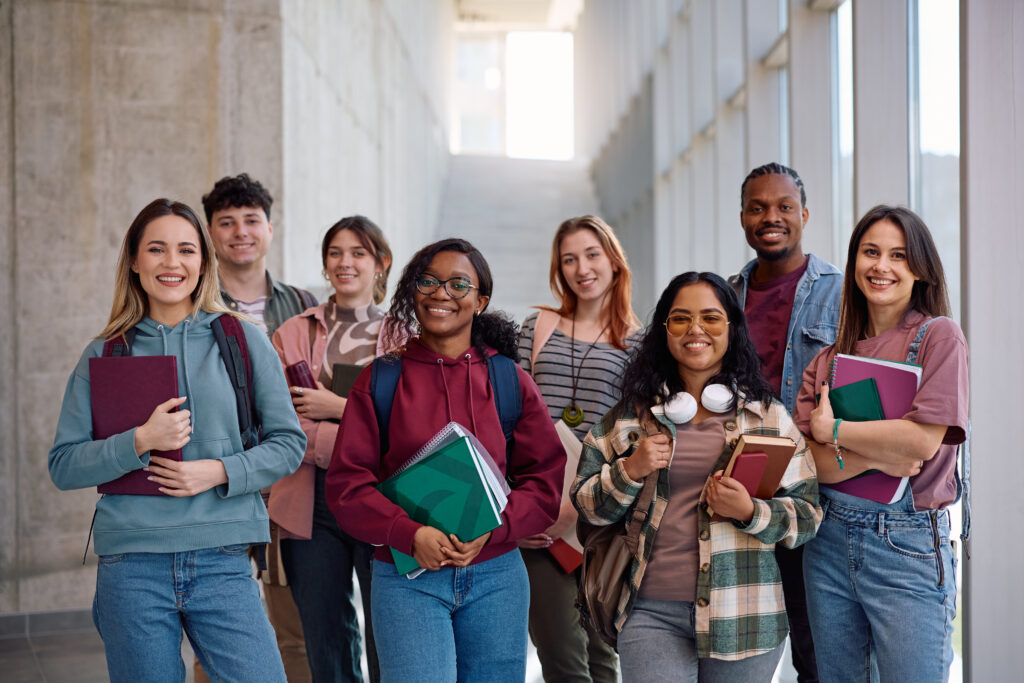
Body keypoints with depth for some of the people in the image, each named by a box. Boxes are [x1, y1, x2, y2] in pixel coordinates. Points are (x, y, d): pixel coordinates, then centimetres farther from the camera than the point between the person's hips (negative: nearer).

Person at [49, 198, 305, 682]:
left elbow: (288, 442, 6)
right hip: (131, 567, 1)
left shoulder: (244, 341, 6)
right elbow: (63, 465, 5)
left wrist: (219, 471, -10)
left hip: (222, 563, 0)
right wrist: (140, 442, -11)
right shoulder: (103, 355, 7)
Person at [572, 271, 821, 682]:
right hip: (652, 613, 0)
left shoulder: (769, 416, 6)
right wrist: (630, 471, -9)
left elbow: (808, 516, 3)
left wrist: (750, 512, -15)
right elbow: (586, 505, 9)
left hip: (742, 616, 0)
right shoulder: (633, 412, 8)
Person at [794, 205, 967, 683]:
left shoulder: (939, 336, -2)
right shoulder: (829, 357, 10)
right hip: (830, 540, 5)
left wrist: (832, 430, -5)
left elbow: (924, 440, -15)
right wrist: (875, 457, -16)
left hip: (909, 547, -4)